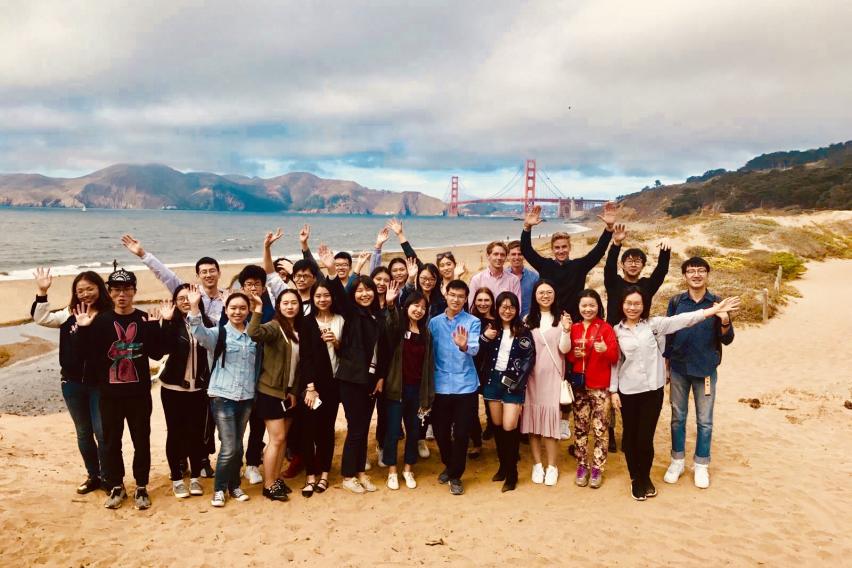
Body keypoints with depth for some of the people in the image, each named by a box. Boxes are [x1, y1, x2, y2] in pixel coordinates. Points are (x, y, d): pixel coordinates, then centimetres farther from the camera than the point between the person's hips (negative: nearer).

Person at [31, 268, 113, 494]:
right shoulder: (69, 314, 4)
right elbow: (40, 318, -3)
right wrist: (42, 291, -11)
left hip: (100, 383, -4)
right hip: (72, 383, 5)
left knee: (102, 432, 0)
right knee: (83, 432, 16)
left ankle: (107, 477, 17)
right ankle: (93, 475, 31)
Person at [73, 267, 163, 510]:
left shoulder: (145, 319, -1)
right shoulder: (101, 320, 0)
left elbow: (157, 354, -10)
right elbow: (89, 354, -7)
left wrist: (155, 326, -21)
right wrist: (83, 329, -19)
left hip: (139, 393, -1)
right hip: (110, 393, 1)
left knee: (141, 441, 7)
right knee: (111, 442, 11)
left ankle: (141, 487, 21)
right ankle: (116, 487, 27)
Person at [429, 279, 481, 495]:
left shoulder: (473, 322, -5)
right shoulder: (434, 322, 4)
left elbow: (475, 349, -21)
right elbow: (430, 351, 9)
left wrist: (464, 346, -44)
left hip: (465, 385, -3)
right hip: (441, 385, 3)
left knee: (461, 433, 1)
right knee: (440, 431, 11)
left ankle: (455, 475, 19)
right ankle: (448, 466, 36)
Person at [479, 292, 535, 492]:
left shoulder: (523, 331, 0)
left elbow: (530, 358, -5)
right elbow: (482, 354, 3)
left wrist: (518, 382, -13)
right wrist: (485, 338, -15)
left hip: (513, 382, -3)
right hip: (493, 380, 3)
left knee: (509, 427, -9)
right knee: (497, 426, 10)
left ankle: (512, 473, 5)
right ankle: (503, 465, 26)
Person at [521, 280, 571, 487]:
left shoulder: (561, 319, 3)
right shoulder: (528, 319, 9)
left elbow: (564, 349, -4)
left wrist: (566, 331, -20)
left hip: (553, 375, -2)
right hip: (532, 375, 2)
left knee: (551, 416, -5)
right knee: (533, 416, 2)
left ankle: (552, 466, 4)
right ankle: (537, 464, 13)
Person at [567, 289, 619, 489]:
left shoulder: (606, 328, -4)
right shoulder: (574, 329, 7)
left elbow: (615, 357, -9)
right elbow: (566, 355, 13)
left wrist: (605, 350, -29)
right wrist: (573, 354, -9)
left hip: (600, 387, -3)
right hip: (579, 386, 4)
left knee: (600, 429, 0)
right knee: (580, 428, 10)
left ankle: (598, 468, 11)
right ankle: (582, 466, 21)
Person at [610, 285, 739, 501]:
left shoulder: (653, 324, -1)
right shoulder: (617, 331, 1)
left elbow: (679, 321, -12)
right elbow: (615, 362, 4)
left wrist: (711, 311, -23)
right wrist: (613, 390, 1)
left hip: (652, 390, -1)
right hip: (627, 391, 1)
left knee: (646, 438, 2)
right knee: (631, 436, 10)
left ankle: (645, 477, 25)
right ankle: (635, 479, 29)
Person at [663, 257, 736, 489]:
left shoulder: (717, 303, -4)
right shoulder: (676, 302, -2)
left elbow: (727, 340, -4)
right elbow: (667, 333, 4)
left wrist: (725, 321, -24)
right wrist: (666, 361, 3)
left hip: (706, 369, -1)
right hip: (679, 368, 1)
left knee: (704, 420, 9)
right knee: (678, 417, 12)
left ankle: (701, 465, 22)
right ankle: (677, 461, 26)